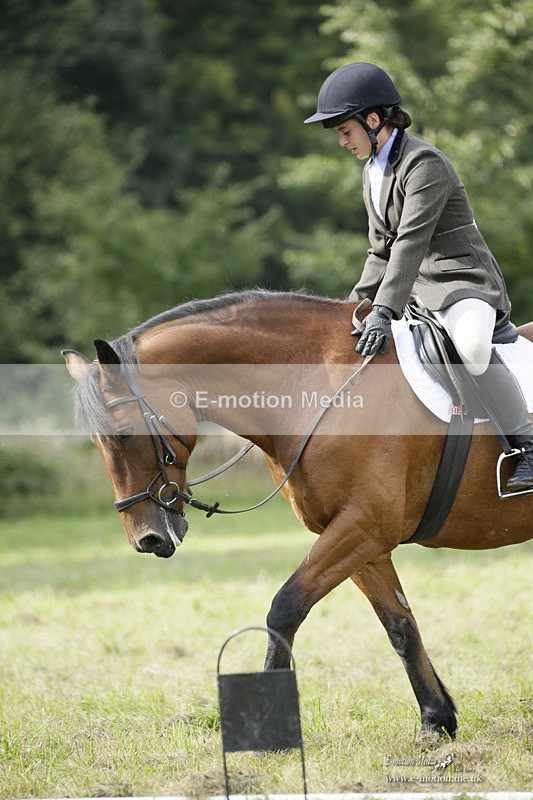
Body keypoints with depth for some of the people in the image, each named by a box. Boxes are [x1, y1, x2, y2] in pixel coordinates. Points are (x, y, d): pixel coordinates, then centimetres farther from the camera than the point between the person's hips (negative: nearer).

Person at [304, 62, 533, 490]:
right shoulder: (373, 171, 13)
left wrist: (385, 312, -36)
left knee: (471, 347, -40)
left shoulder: (424, 164, -17)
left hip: (465, 283, -10)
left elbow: (412, 241, -28)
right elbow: (383, 250, 20)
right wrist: (356, 304, 10)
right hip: (419, 293, 10)